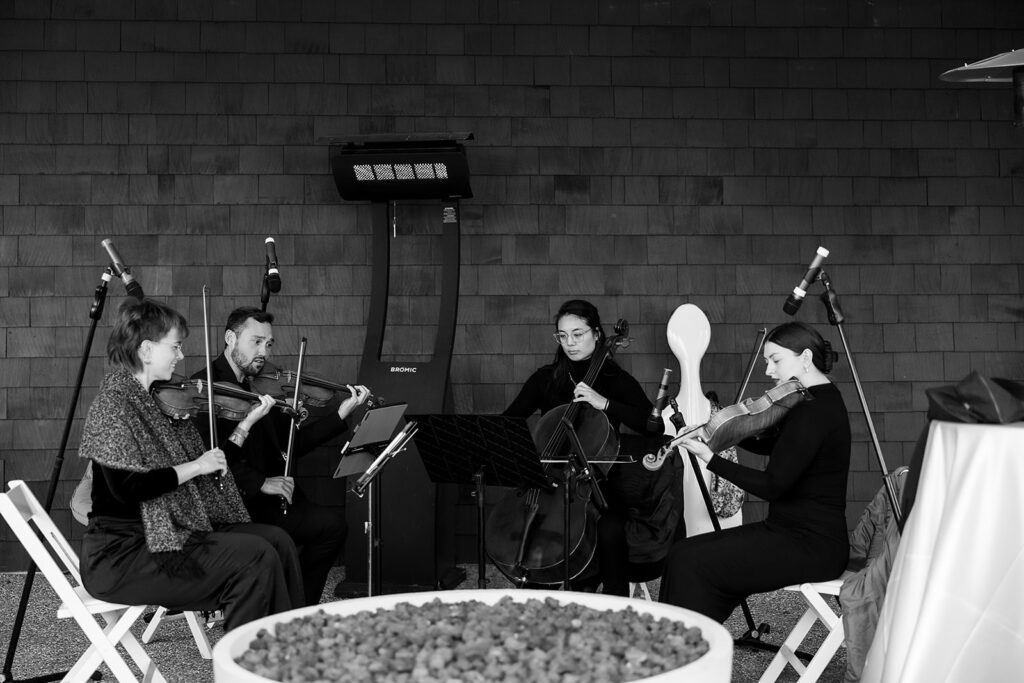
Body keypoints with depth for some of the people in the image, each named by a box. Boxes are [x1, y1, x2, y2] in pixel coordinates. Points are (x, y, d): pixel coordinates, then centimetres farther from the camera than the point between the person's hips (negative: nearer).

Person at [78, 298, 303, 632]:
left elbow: (210, 468, 16)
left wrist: (247, 422, 11)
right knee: (255, 558, -20)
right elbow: (127, 488, -25)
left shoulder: (160, 400, 11)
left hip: (178, 532, 9)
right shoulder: (114, 403, -14)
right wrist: (194, 467, -18)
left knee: (277, 541, -2)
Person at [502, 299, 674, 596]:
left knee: (610, 529, -33)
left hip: (597, 480, -2)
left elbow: (655, 425, -13)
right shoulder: (546, 378, 9)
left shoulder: (616, 380, 1)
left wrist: (604, 404, -23)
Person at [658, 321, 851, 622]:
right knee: (682, 553, 1)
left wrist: (710, 458, -16)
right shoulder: (819, 401, 12)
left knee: (691, 564, -15)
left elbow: (772, 485, -22)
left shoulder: (816, 410, -19)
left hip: (812, 546, -10)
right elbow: (768, 446, 19)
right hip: (787, 530, 10)